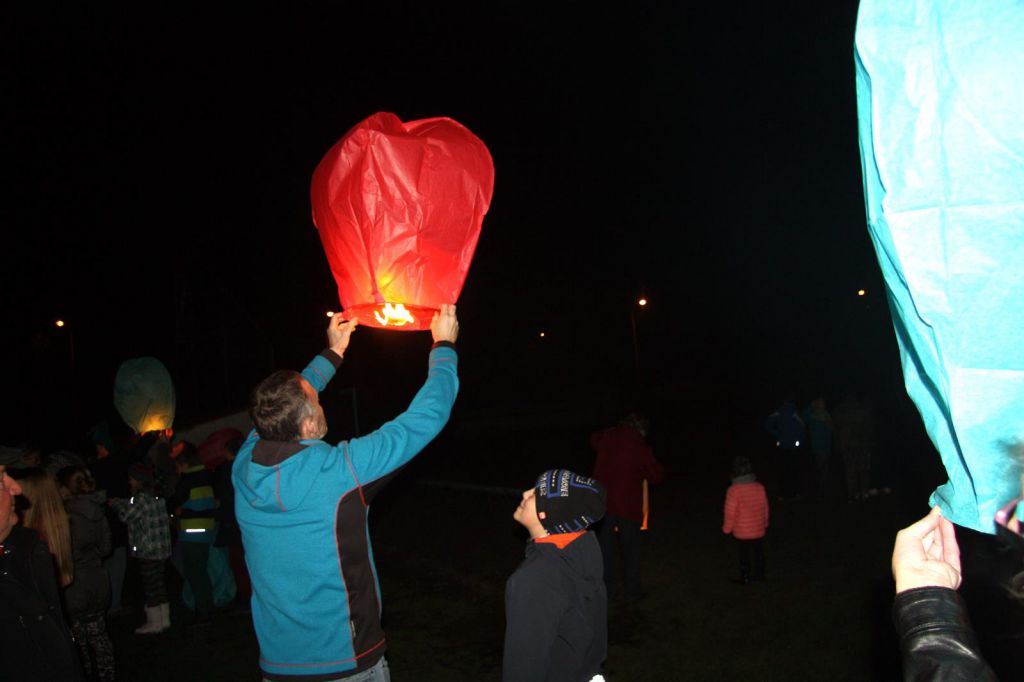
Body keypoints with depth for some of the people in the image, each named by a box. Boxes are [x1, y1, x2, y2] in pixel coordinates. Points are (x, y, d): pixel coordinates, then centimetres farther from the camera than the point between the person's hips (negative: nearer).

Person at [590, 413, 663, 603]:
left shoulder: (607, 437, -2)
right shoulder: (641, 447, -12)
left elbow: (594, 440, 23)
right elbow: (657, 475, -2)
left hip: (603, 502, 3)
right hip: (628, 505, -3)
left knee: (604, 547, 12)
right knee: (630, 549, 10)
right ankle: (632, 591, 17)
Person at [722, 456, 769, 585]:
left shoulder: (734, 490, -23)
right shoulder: (760, 487, -8)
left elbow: (730, 513, -17)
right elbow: (765, 508, 4)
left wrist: (727, 529, -2)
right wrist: (765, 524, 20)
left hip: (741, 532, -4)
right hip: (759, 530, 4)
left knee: (744, 556, 11)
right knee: (758, 554, 20)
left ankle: (745, 578, 23)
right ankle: (759, 575, 34)